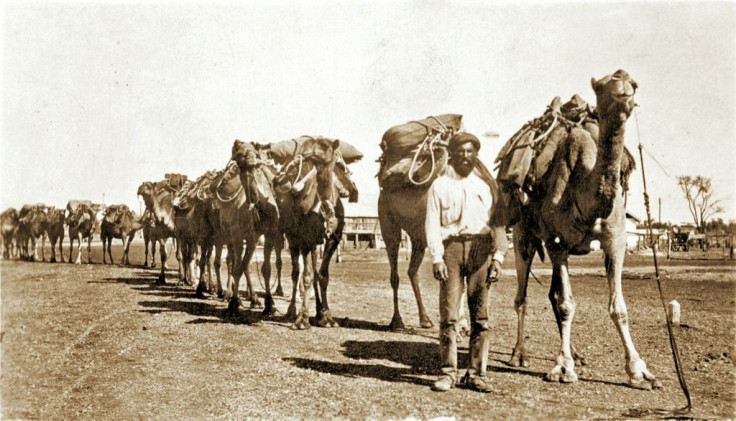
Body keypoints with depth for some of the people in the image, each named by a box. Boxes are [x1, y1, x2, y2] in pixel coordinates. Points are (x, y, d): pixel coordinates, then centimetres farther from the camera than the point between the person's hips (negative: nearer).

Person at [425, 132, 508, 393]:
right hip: (451, 246, -1)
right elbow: (432, 225, 3)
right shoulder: (440, 185, 9)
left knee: (480, 315, 1)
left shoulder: (487, 185, 14)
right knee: (449, 314, -5)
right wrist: (436, 258, -7)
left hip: (481, 248, 2)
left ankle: (476, 372, 9)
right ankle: (448, 371, 3)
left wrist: (498, 256, 2)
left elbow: (498, 223, 12)